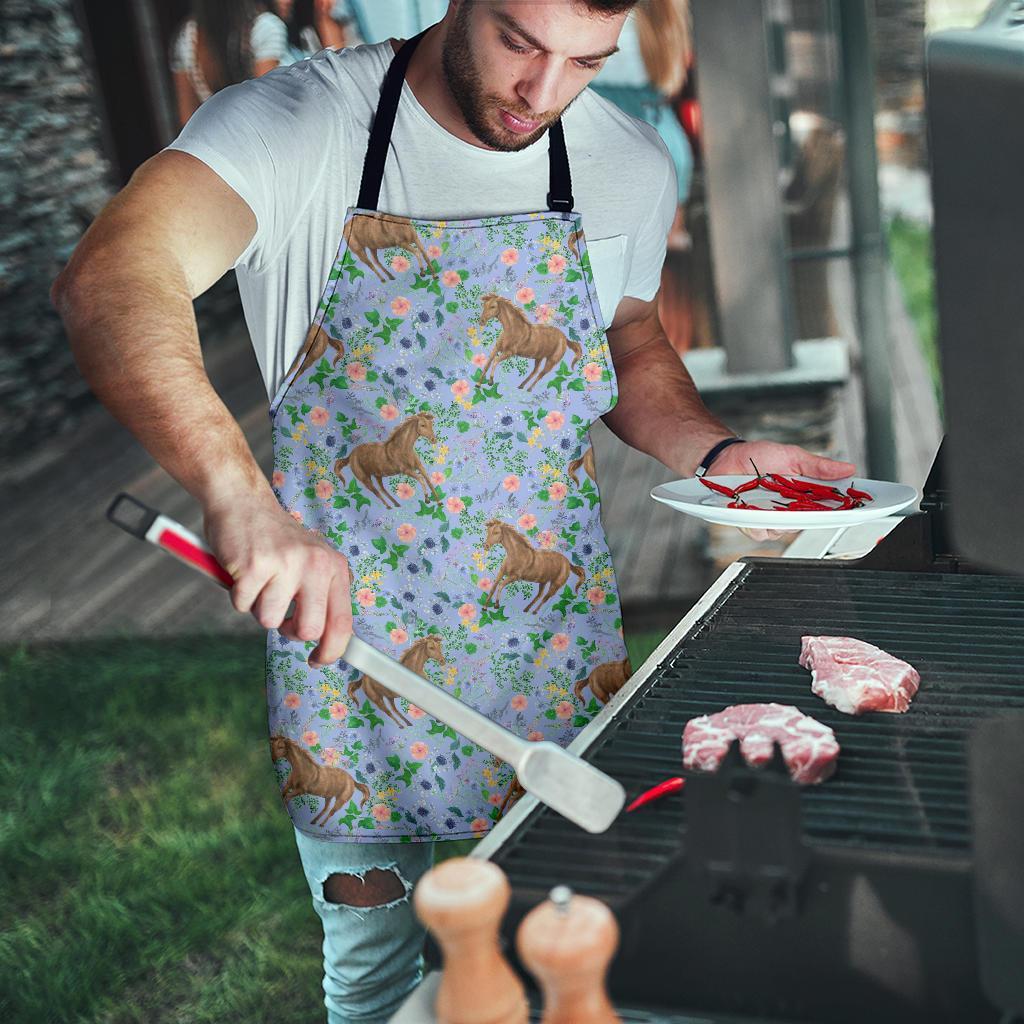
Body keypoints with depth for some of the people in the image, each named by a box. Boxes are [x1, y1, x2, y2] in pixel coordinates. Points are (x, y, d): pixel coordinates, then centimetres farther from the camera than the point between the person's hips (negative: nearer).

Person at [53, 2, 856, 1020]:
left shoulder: (630, 165, -2)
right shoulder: (296, 124, -17)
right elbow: (109, 280, -33)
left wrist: (717, 452, -5)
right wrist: (239, 493, -49)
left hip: (556, 645, 4)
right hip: (345, 634, -3)